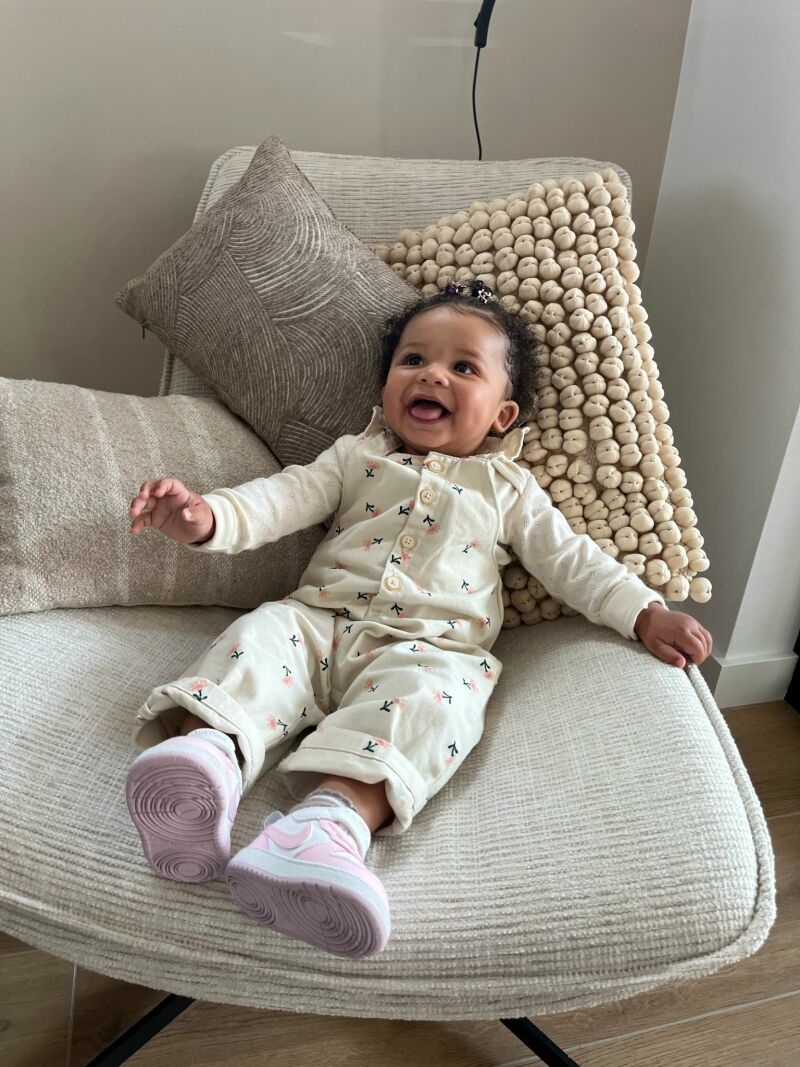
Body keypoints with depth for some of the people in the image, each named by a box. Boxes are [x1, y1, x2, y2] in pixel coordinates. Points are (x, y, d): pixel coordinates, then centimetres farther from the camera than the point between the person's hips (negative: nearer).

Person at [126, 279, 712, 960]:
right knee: (263, 632, -27)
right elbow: (283, 499, 9)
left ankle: (335, 817, -55)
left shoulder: (507, 488, 19)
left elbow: (570, 558, 18)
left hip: (431, 648, -2)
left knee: (426, 694, -35)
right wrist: (206, 516, -10)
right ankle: (208, 747, -50)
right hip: (322, 623, 3)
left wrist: (647, 613, 7)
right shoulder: (356, 456, 21)